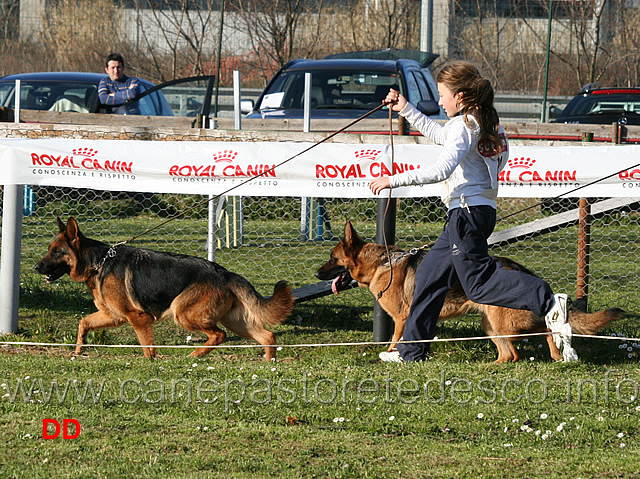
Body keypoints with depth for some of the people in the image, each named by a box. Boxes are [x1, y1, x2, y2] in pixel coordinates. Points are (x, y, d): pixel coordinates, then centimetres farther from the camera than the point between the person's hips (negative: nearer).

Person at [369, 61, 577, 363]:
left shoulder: (464, 126, -14)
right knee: (430, 275, 15)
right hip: (480, 211, 10)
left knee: (478, 283, -10)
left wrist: (394, 180, -23)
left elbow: (440, 170, -27)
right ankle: (411, 350, 20)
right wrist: (406, 110, 37)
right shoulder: (485, 123, 15)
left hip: (468, 211, -10)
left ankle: (548, 304, -21)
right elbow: (440, 134, 33)